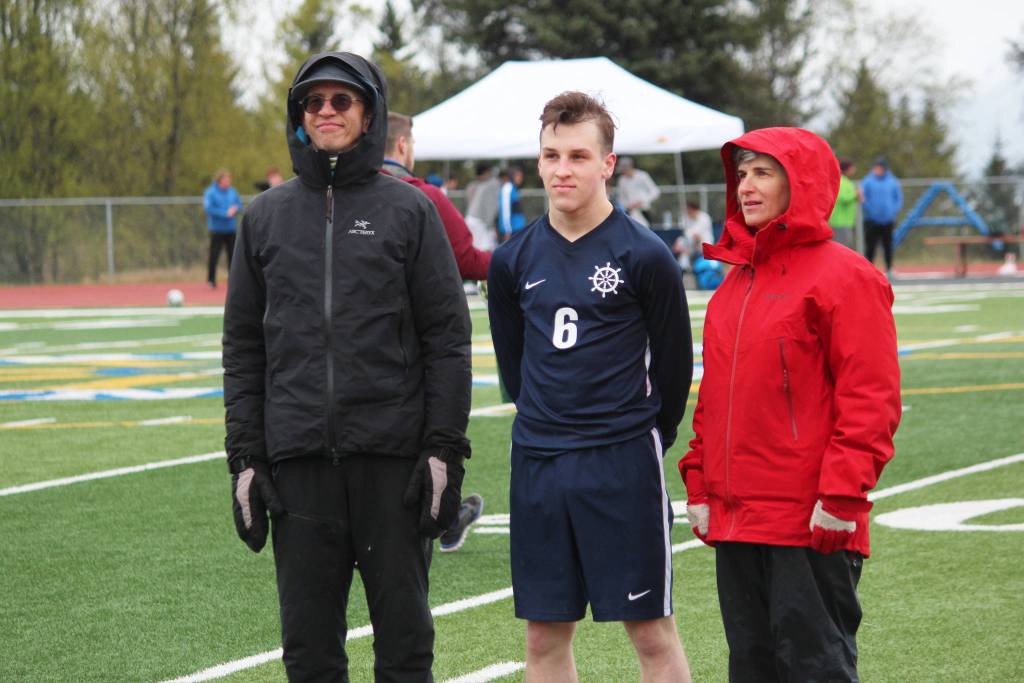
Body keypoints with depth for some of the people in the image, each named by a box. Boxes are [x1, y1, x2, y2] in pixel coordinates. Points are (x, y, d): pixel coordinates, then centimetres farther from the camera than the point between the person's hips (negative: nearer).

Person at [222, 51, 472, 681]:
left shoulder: (409, 210, 4)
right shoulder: (267, 216, 11)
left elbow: (448, 337, 1)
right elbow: (244, 346, 11)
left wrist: (445, 449, -6)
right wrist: (244, 458, 4)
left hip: (393, 456, -2)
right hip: (298, 460, 2)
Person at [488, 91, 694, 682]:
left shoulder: (645, 256, -7)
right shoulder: (514, 260, 6)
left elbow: (673, 361, 2)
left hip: (624, 463, -4)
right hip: (536, 465, 4)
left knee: (652, 632, -1)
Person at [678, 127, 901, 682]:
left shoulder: (844, 277, -8)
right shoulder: (736, 280, 17)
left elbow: (871, 397, -13)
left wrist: (842, 494, -18)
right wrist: (699, 484, 15)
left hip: (810, 522, -8)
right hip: (735, 519, 8)